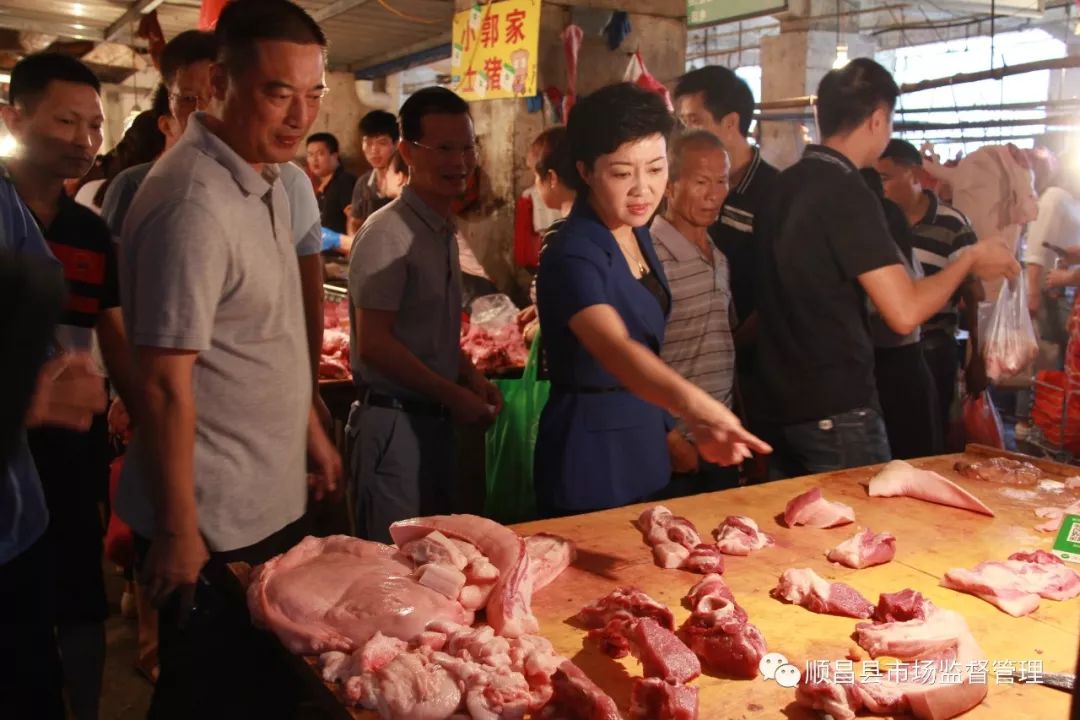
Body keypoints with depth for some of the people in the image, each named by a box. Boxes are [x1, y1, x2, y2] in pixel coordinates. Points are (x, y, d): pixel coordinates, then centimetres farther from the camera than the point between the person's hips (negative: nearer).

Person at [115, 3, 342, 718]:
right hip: (212, 528, -8)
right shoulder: (195, 203, -24)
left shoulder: (267, 182, 6)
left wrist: (312, 427, 17)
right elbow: (164, 383, -23)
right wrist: (176, 531, -18)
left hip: (273, 504, 8)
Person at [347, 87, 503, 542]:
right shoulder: (388, 233, -17)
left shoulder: (445, 231, 11)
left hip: (436, 417, 9)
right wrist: (453, 395, -14)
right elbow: (374, 345, -19)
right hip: (394, 420, -9)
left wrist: (471, 377, 3)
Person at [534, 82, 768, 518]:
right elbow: (616, 350, -43)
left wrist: (670, 423, 16)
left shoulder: (637, 234, 3)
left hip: (645, 447, 9)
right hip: (591, 455, -8)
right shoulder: (572, 255, -24)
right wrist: (696, 408, -58)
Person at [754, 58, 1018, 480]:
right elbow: (904, 312, -22)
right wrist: (971, 259, -6)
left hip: (779, 403, 8)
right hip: (836, 409, -8)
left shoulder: (786, 184, 8)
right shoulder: (847, 193, -17)